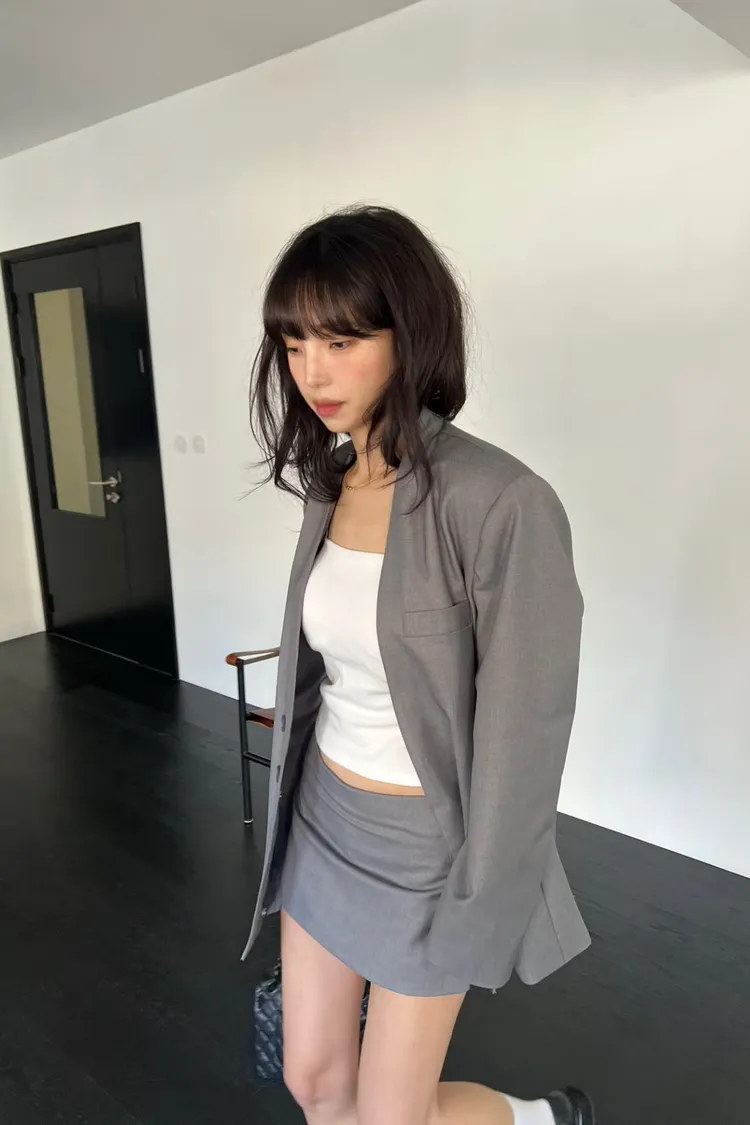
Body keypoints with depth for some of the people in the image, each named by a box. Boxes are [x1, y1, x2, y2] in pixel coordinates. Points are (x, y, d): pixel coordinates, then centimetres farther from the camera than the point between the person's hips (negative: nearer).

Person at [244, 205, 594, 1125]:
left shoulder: (504, 505, -25)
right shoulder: (332, 481, -1)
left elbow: (522, 736, -19)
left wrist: (476, 909, -11)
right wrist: (295, 801, 16)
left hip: (425, 842, -6)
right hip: (324, 818, 6)